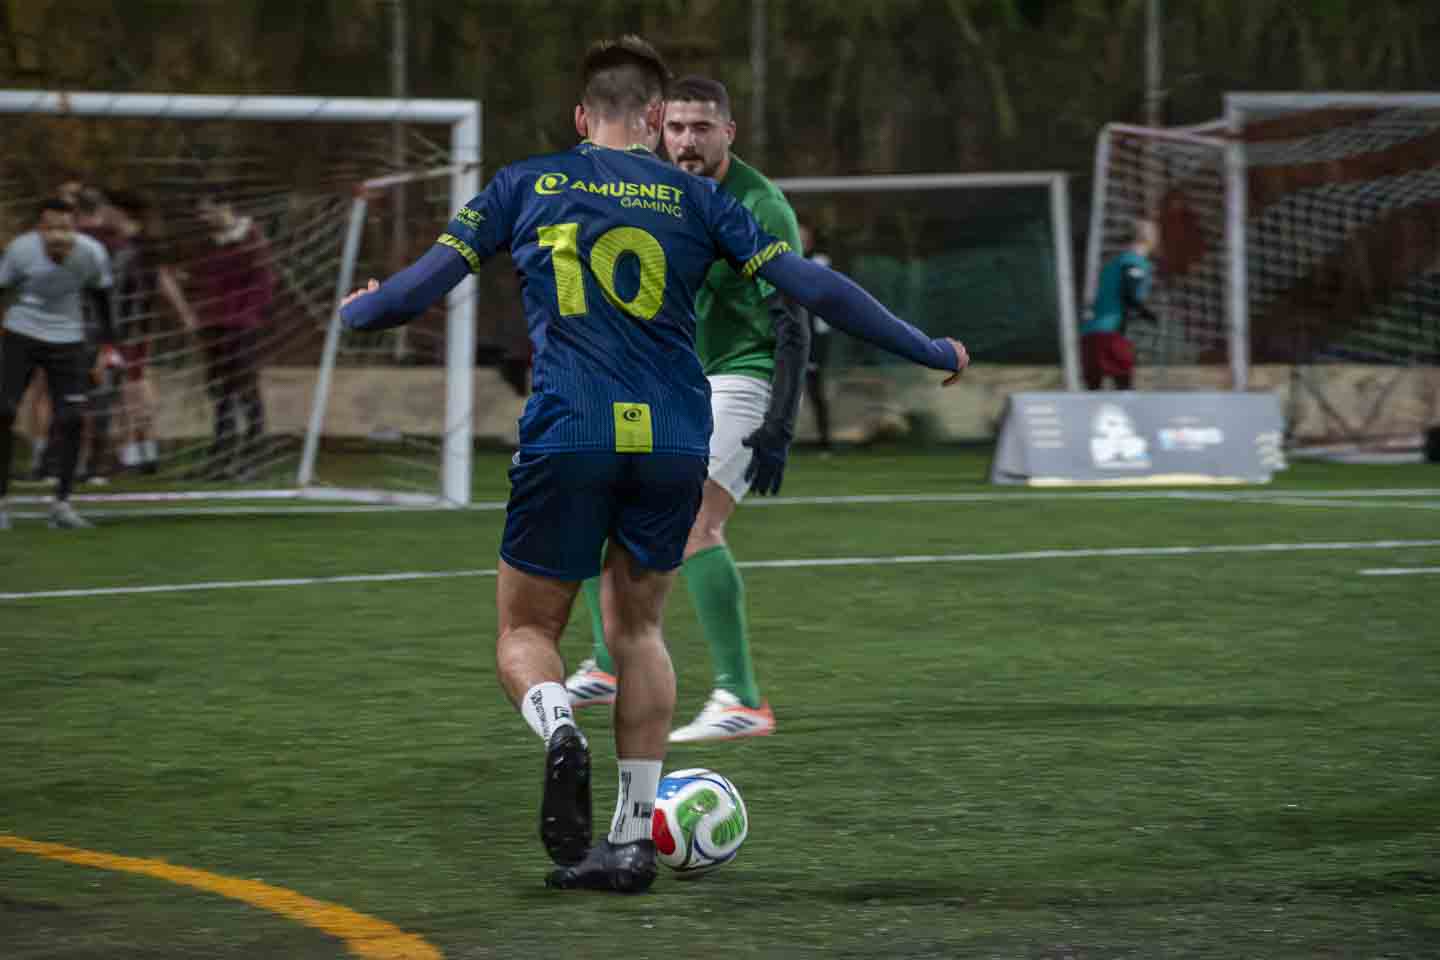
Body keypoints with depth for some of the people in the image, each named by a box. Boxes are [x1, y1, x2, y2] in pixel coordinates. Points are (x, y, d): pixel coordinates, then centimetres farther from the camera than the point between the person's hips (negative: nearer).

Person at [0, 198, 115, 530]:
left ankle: (62, 503, 6)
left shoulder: (91, 254, -14)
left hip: (67, 340, 1)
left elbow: (101, 297, 4)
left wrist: (108, 344, 7)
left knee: (72, 419, -8)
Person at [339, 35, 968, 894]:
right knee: (639, 629, 19)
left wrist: (351, 314, 30)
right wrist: (931, 353, 15)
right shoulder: (694, 197, 10)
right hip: (676, 443, 2)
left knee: (527, 628, 11)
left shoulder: (527, 185, 10)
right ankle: (634, 839, 12)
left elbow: (420, 287, 8)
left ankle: (559, 727, -24)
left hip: (568, 437, -2)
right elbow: (811, 285, 7)